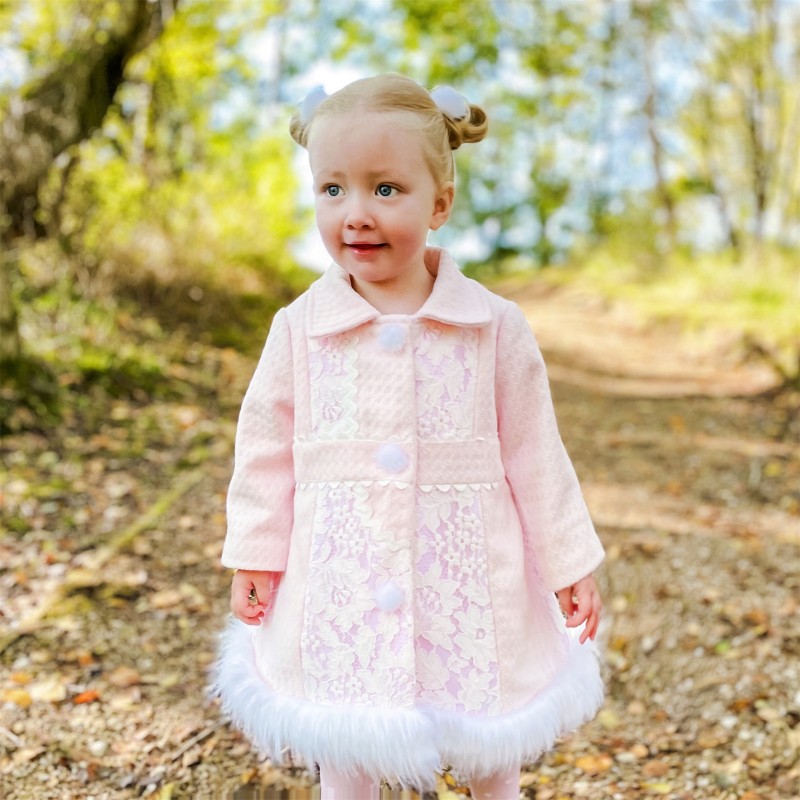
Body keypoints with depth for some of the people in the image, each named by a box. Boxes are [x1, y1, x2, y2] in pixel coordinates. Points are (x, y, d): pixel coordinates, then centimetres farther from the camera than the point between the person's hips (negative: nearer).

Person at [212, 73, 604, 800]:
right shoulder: (300, 329, -4)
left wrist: (570, 563, 2)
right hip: (340, 575, 1)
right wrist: (254, 555, 4)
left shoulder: (495, 326, -6)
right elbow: (267, 447, 3)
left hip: (466, 573, 0)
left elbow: (533, 451, -1)